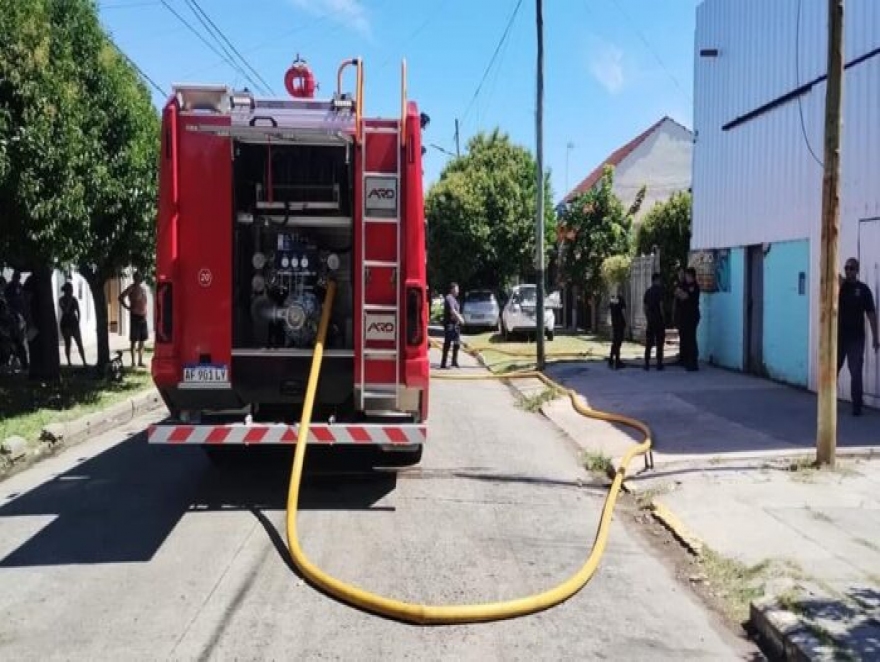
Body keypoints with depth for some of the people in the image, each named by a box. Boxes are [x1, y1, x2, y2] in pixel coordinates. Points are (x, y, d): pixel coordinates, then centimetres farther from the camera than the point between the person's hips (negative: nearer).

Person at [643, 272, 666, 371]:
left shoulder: (647, 291, 10)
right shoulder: (659, 290, -8)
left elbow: (645, 307, 11)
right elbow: (661, 305, -13)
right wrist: (663, 318, -7)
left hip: (650, 320, 5)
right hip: (659, 319, -5)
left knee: (648, 343, 7)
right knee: (659, 344, 0)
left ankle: (647, 364, 5)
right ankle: (659, 364, 1)